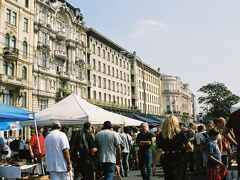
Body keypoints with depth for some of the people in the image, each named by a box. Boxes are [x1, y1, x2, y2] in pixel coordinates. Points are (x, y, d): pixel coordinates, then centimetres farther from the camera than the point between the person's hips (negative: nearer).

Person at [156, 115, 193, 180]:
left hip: (167, 162, 1)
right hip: (180, 160, 0)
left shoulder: (160, 135, -6)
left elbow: (159, 152, -7)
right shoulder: (180, 133, -8)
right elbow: (190, 147, -6)